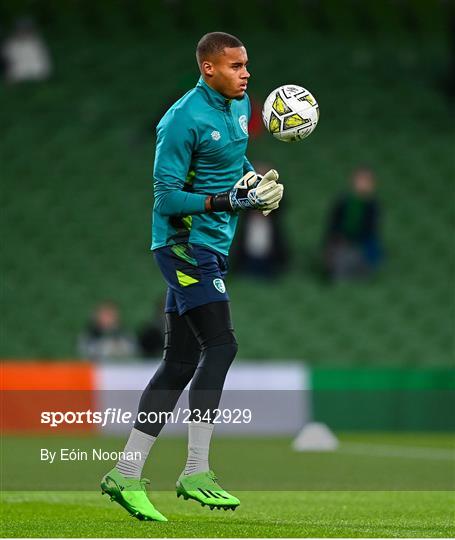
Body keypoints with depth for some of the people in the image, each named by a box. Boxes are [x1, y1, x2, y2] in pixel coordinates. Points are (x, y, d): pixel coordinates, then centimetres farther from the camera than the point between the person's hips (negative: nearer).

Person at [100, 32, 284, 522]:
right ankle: (196, 474, -15)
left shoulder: (238, 105, 11)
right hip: (185, 244, -9)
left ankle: (126, 476, 12)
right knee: (220, 346, -18)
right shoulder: (184, 119, -17)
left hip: (209, 247, 9)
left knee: (179, 364, 8)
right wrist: (225, 201, -26)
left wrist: (257, 182, 6)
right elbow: (166, 197, -16)